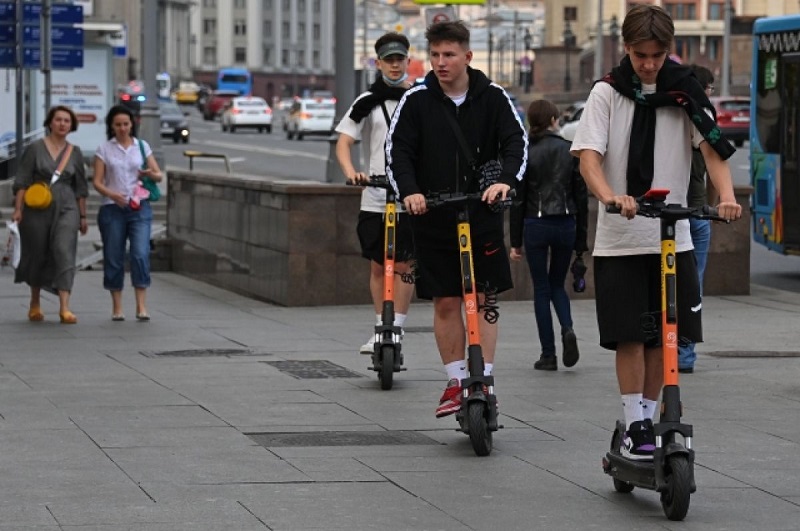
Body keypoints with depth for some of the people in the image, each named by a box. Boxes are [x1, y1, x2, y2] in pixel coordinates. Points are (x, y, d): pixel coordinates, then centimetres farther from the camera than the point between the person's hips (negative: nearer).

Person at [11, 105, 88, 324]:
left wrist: (83, 216, 12)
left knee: (65, 253, -14)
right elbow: (22, 181, -2)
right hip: (37, 209, -1)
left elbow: (81, 187, 13)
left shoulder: (75, 153, 8)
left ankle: (64, 308, -21)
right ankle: (35, 304, 28)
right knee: (36, 255, 8)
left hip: (66, 209, 1)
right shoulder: (35, 149, 0)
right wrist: (18, 209, -10)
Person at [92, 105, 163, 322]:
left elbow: (158, 175, 11)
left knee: (141, 254, -13)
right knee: (113, 258, 2)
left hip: (139, 208, 0)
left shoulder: (142, 146, 9)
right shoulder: (104, 150, 5)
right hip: (112, 209, 0)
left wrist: (150, 173, -12)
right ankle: (117, 307, 11)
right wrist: (112, 195, -19)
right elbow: (97, 182, 0)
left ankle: (141, 306, -12)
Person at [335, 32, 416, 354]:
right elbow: (343, 143, 0)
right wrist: (350, 172, -19)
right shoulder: (368, 102, 4)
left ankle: (396, 330, 0)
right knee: (377, 266, 7)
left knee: (403, 266, -4)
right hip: (374, 198, 1)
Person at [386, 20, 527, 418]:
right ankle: (456, 382, 14)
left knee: (484, 299, 1)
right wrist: (409, 191, -24)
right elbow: (398, 150, -5)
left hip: (483, 216, 0)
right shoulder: (417, 100, -1)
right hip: (433, 218, 0)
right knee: (445, 303, 4)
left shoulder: (492, 97, -1)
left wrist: (506, 180, -27)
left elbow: (516, 142, -7)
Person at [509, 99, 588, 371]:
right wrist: (581, 241, 8)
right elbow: (581, 196, 2)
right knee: (557, 284, 18)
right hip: (565, 224, 2)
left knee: (541, 288, 6)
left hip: (535, 225, -2)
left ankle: (548, 354, 3)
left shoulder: (525, 153, -4)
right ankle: (568, 329, -10)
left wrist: (515, 241, 2)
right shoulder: (570, 151, 1)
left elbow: (518, 199, -3)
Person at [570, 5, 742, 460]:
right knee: (630, 335, -5)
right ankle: (634, 426, 2)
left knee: (662, 337, 5)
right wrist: (610, 196, -30)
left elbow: (713, 147, -6)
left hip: (672, 238, 2)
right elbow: (589, 156, -9)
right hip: (619, 239, -2)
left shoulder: (684, 91, 2)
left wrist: (727, 196, -25)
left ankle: (649, 419, 18)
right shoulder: (607, 93, -1)